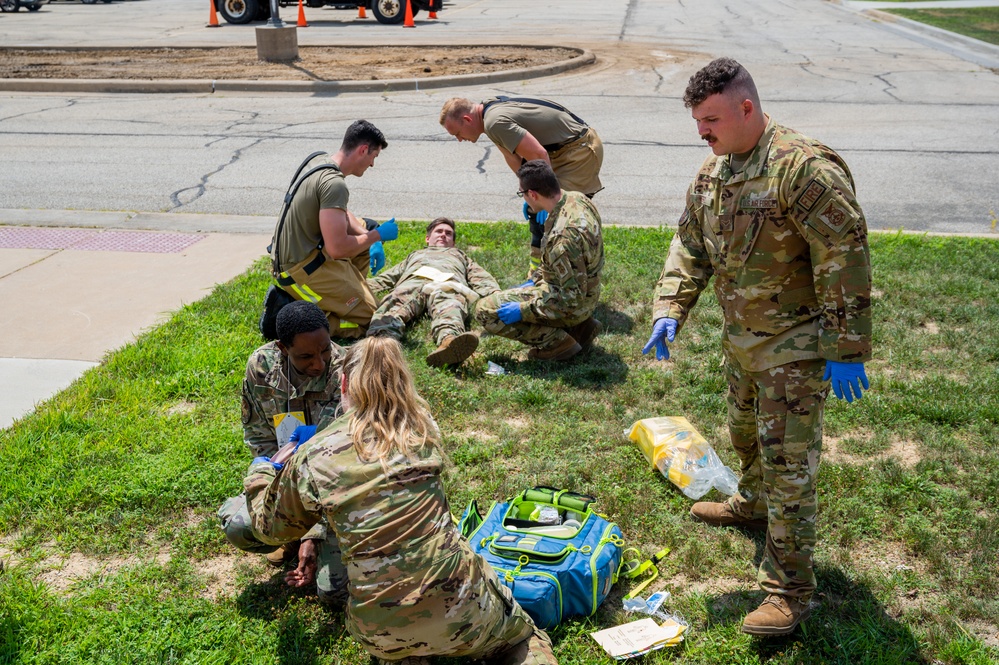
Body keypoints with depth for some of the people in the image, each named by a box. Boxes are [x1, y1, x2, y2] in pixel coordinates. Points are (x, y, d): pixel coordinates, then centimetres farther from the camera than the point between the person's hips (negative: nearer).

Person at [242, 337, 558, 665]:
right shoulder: (421, 426, 1)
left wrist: (259, 473, 35)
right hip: (459, 608, -1)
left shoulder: (311, 458, -3)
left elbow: (271, 526, 15)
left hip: (381, 633, 1)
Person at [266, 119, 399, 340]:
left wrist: (371, 238, 5)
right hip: (302, 269, -10)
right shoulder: (334, 184, -25)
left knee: (365, 228, 23)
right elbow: (337, 249, -28)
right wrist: (377, 235, -12)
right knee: (369, 319, -5)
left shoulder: (318, 159, 6)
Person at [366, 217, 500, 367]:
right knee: (398, 304, -37)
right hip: (411, 282, 1)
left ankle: (448, 340, -73)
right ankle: (380, 339, -68)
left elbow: (483, 281, 28)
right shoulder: (415, 255, 49)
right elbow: (386, 278, 37)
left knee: (449, 305, -40)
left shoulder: (460, 256, 46)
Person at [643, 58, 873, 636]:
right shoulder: (712, 174, 5)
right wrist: (670, 311, -2)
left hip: (796, 344, -8)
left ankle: (791, 588, 6)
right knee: (747, 434, 27)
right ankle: (754, 504, 54)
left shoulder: (804, 168, -23)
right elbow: (690, 248, 13)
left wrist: (846, 351, -22)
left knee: (788, 461, -5)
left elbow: (846, 259, -23)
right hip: (742, 339, 8)